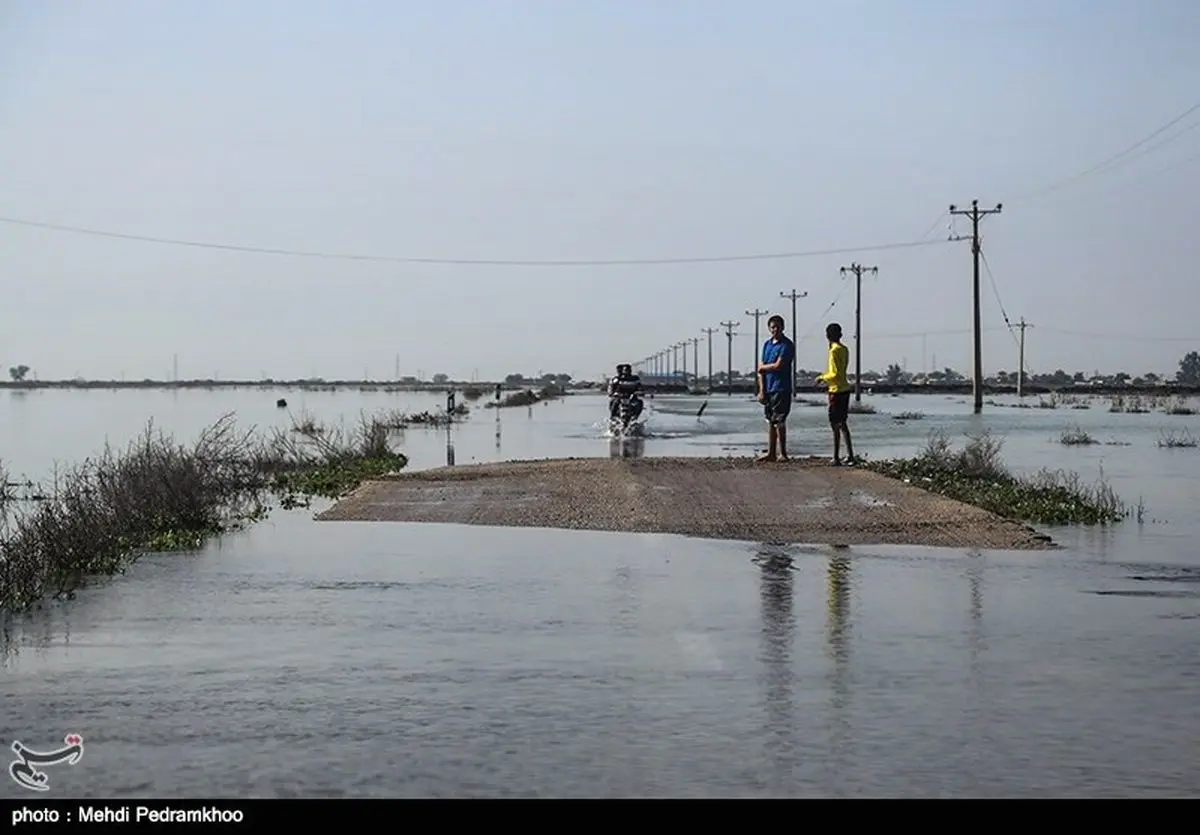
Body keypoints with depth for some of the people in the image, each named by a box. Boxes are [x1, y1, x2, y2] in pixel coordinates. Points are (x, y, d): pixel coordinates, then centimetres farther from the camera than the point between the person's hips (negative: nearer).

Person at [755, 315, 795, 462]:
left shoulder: (787, 345, -8)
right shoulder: (767, 344, 13)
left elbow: (778, 366, -17)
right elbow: (761, 369, 10)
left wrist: (763, 367, 1)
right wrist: (761, 390, 2)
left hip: (781, 389, -7)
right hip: (768, 389, 7)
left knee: (778, 421, -6)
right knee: (770, 421, 10)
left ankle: (782, 453, 0)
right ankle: (771, 453, 14)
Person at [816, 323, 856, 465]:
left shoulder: (834, 351, -16)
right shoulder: (845, 349, 10)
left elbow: (835, 374, -20)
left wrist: (822, 378, -5)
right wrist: (829, 383, 22)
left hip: (837, 391, -9)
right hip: (845, 389, 9)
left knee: (835, 424, -5)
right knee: (842, 424, 15)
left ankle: (836, 458, -6)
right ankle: (850, 455, 17)